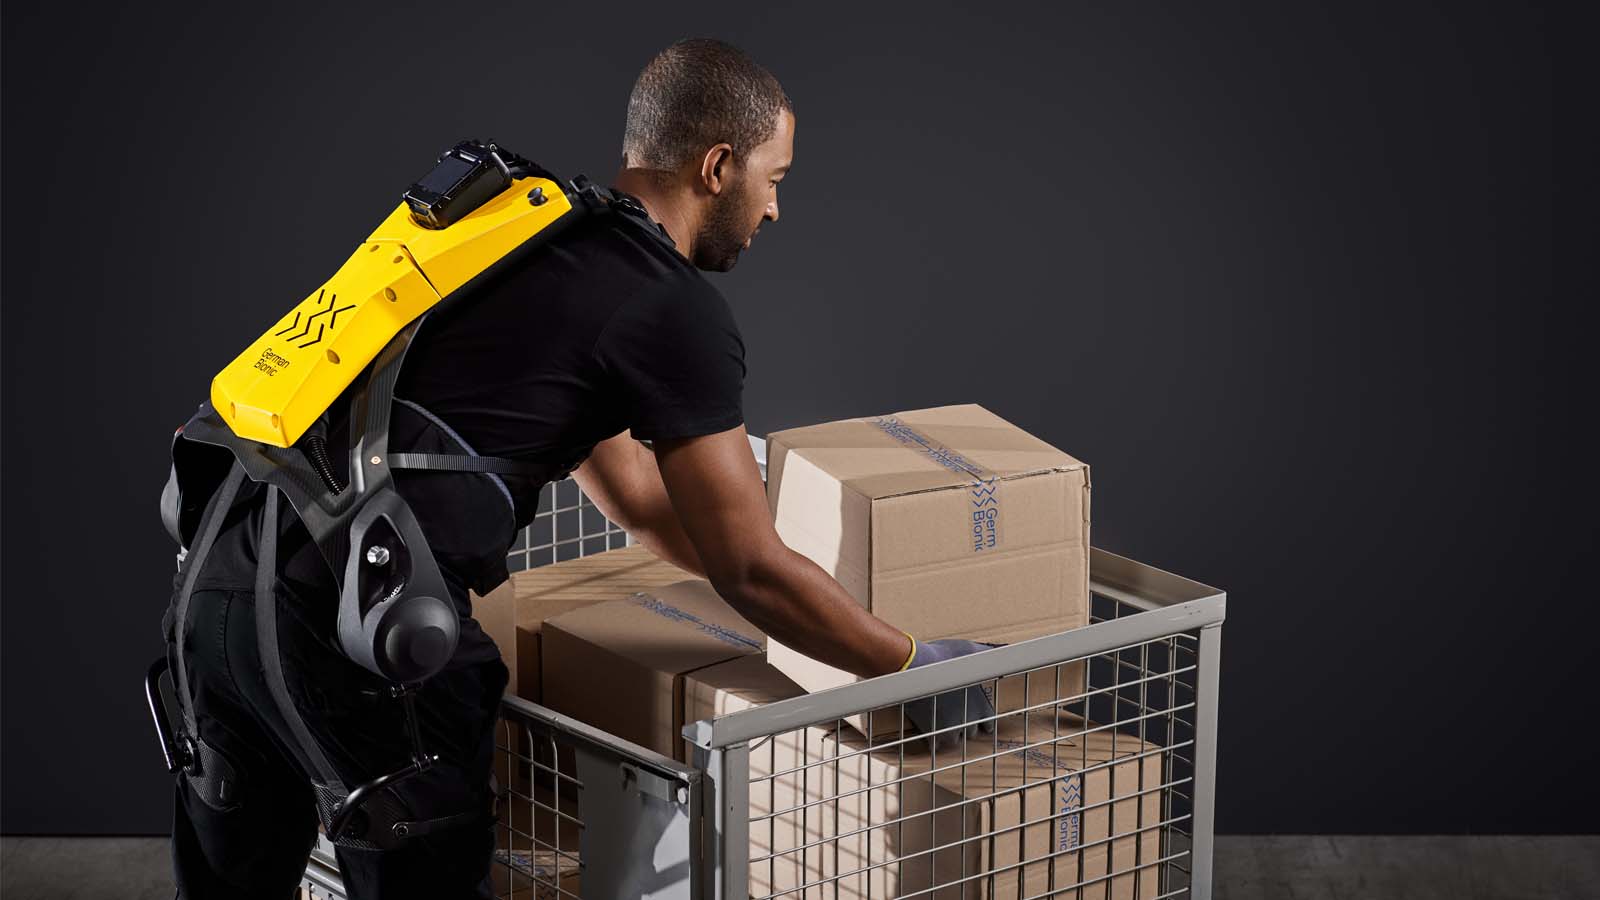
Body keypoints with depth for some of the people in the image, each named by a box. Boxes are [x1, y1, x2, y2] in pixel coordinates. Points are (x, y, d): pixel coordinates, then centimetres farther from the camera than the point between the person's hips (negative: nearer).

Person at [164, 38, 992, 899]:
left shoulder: (518, 235, 25)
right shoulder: (675, 308, -2)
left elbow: (634, 495, 35)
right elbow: (751, 570, 0)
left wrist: (789, 597, 41)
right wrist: (917, 666, 14)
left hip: (219, 579, 9)